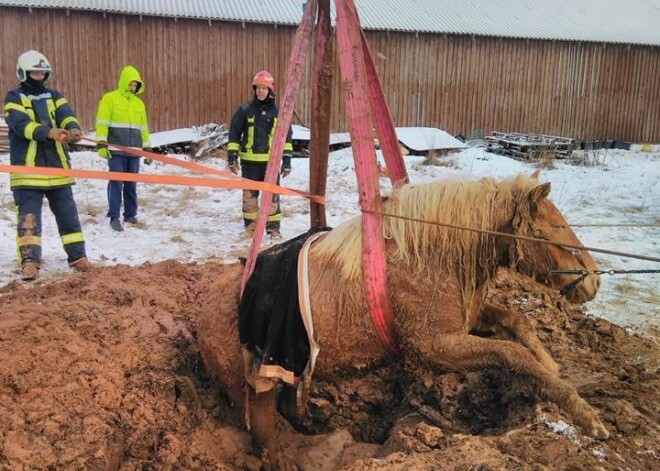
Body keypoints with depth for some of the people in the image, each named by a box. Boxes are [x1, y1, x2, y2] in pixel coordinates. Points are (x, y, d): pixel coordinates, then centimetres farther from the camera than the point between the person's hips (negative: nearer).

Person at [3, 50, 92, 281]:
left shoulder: (54, 96, 12)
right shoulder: (14, 98, 0)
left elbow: (67, 115, -7)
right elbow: (21, 124, -18)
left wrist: (73, 129, -31)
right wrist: (49, 132, -35)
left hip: (57, 166, 4)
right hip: (28, 168, -4)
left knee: (68, 214, 8)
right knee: (28, 217, -4)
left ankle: (77, 256, 17)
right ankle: (29, 260, 0)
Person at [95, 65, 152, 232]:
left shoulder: (139, 103, 15)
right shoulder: (109, 99, -1)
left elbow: (143, 127, 19)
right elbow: (102, 123, -7)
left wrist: (148, 148, 17)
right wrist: (102, 144, -15)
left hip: (134, 151, 5)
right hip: (116, 150, -5)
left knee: (131, 184, 10)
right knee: (116, 183, -3)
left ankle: (130, 214, 20)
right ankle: (114, 217, 1)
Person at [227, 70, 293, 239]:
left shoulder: (278, 112, 3)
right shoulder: (245, 109, 1)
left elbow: (286, 136, 6)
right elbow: (234, 132, 4)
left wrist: (287, 160, 1)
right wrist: (232, 156, -1)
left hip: (271, 160, 0)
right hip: (249, 160, 1)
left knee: (272, 195, 0)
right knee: (249, 194, 8)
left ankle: (273, 227, 11)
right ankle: (251, 225, 21)